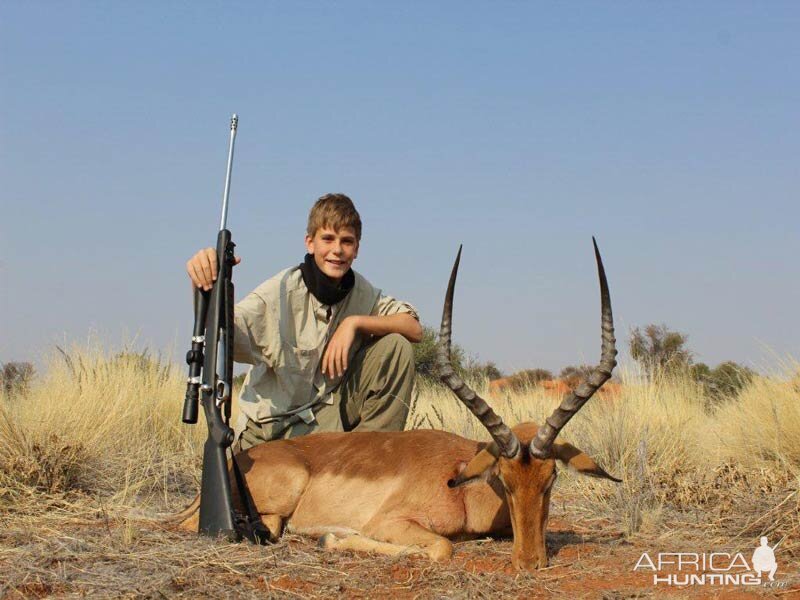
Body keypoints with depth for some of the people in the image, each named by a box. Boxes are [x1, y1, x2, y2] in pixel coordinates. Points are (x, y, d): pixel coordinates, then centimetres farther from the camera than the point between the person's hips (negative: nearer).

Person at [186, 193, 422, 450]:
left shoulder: (361, 292, -3)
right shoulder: (281, 291, -17)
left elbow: (414, 328, -10)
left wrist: (355, 322, -23)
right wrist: (207, 290, -48)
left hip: (329, 413, 5)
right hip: (274, 426, -5)